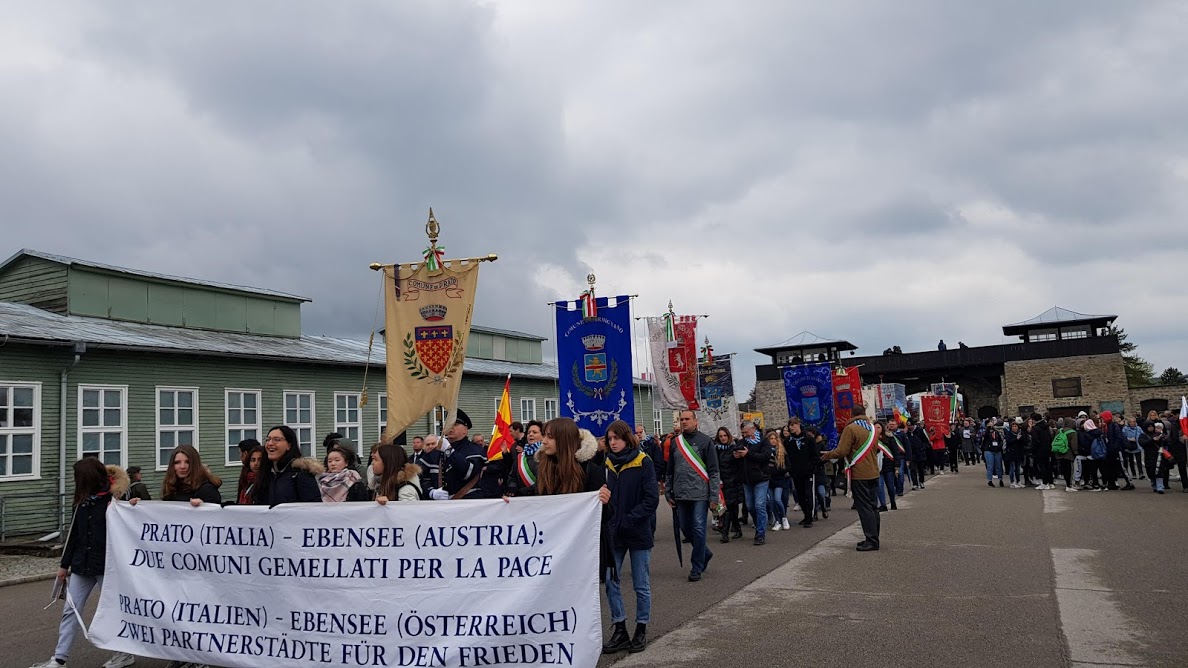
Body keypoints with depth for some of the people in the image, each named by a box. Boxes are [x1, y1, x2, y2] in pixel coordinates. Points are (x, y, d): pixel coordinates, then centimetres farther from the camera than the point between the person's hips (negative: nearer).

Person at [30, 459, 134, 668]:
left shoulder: (114, 499, -11)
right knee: (71, 610, 6)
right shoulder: (82, 501, 8)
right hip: (82, 565, 6)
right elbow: (74, 534, 14)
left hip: (106, 565, -6)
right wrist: (64, 564, 16)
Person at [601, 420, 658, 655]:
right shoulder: (609, 464, 6)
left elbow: (651, 499, -13)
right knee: (610, 581, 3)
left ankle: (641, 631, 20)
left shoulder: (643, 463, -9)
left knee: (641, 585, 6)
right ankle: (620, 630, 15)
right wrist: (608, 520, -3)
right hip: (614, 532, 4)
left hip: (638, 532, -4)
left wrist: (629, 520, -17)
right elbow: (606, 495, 12)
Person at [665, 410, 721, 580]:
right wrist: (668, 493, 11)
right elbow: (669, 471, 16)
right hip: (681, 494, 5)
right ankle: (705, 554, 32)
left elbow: (713, 471, -4)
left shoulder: (704, 441, -2)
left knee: (698, 529, -3)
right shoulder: (676, 442, 10)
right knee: (684, 527, 10)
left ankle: (697, 568, 7)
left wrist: (714, 496, -8)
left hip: (700, 494, -5)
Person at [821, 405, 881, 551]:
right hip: (873, 473, 7)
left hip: (859, 475, -7)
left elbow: (842, 451, -15)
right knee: (872, 506, 14)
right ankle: (872, 538, 19)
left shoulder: (850, 428, -12)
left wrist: (828, 455, 2)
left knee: (864, 507, -5)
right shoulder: (873, 428, 11)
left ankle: (871, 540, -7)